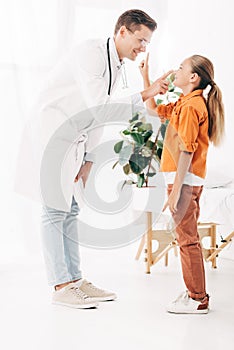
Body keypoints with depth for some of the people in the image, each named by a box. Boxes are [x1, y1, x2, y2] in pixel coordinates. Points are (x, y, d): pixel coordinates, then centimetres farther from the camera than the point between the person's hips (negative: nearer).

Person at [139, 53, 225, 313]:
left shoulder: (190, 106, -15)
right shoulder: (184, 103, 15)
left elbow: (186, 151, -20)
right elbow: (155, 109, 29)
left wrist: (176, 190, -22)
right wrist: (145, 76, 25)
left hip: (184, 180, -10)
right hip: (189, 180, 10)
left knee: (187, 238, -5)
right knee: (188, 237, 15)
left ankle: (197, 300, 3)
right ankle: (195, 293, 24)